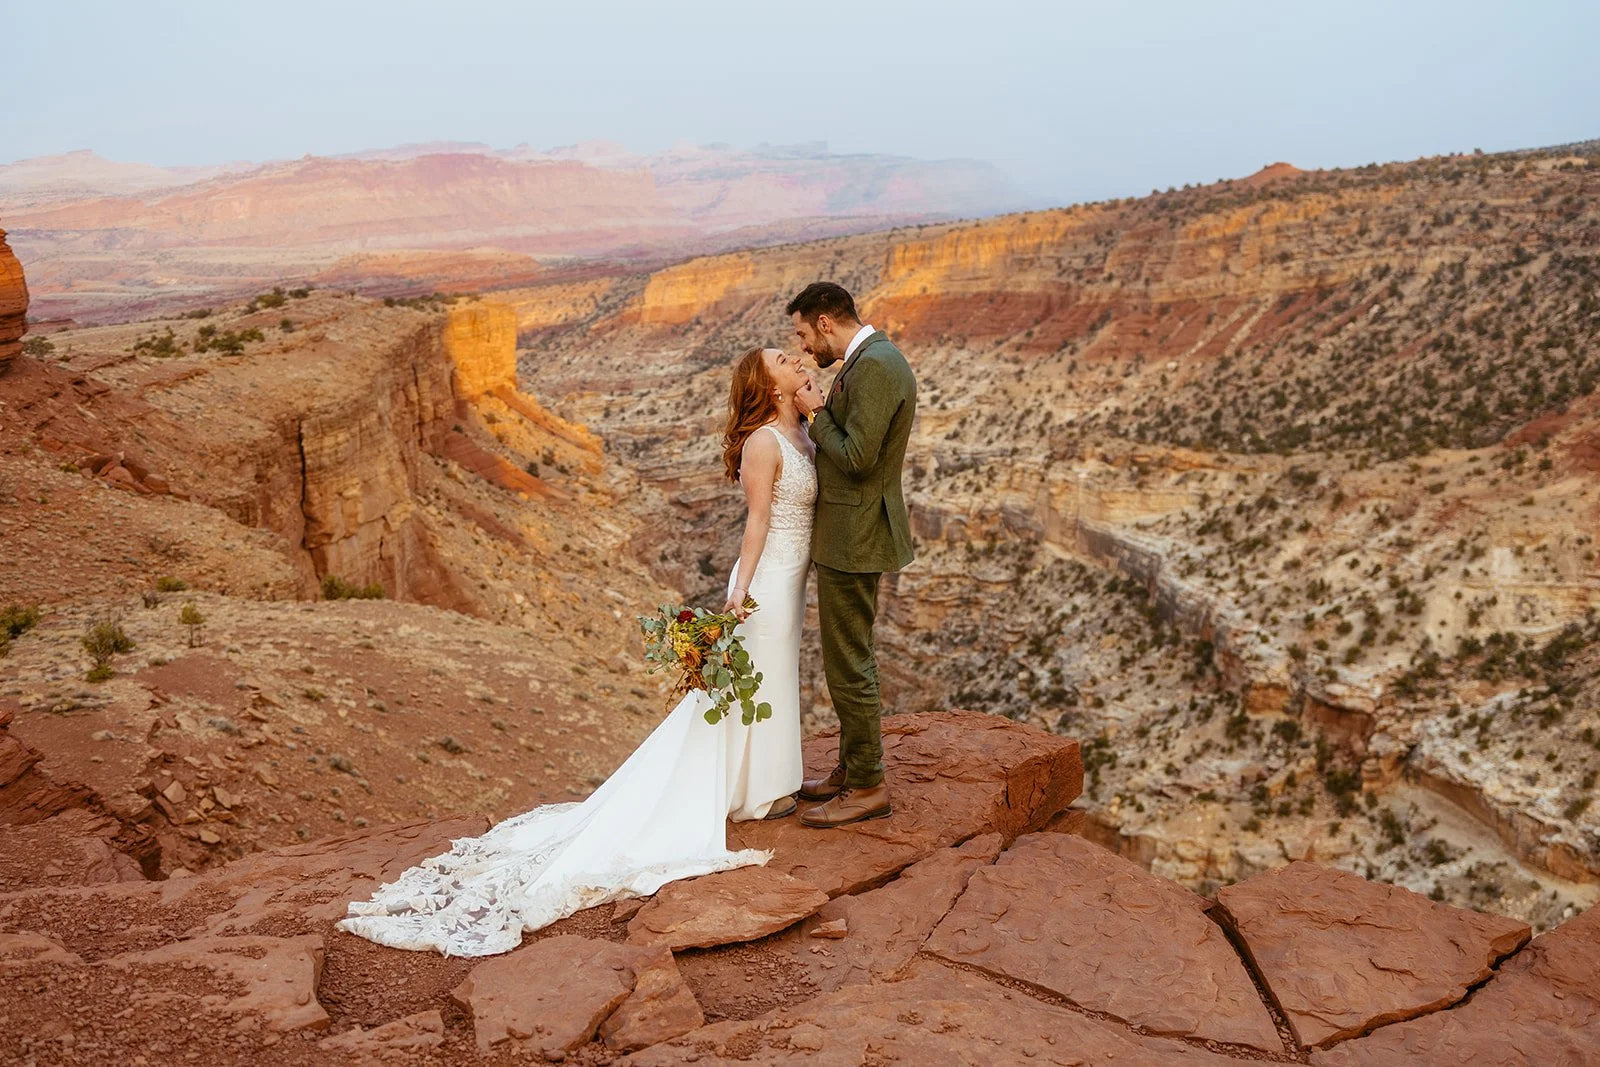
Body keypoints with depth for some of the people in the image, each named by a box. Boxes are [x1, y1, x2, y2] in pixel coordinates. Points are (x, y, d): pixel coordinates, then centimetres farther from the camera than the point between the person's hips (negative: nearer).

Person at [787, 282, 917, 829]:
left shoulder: (875, 365, -20)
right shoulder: (870, 358, 13)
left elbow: (856, 457, -24)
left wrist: (814, 414, -11)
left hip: (853, 537, -11)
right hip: (851, 533, 11)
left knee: (848, 663, -1)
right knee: (850, 657, 19)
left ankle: (868, 788, 11)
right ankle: (852, 767, 32)